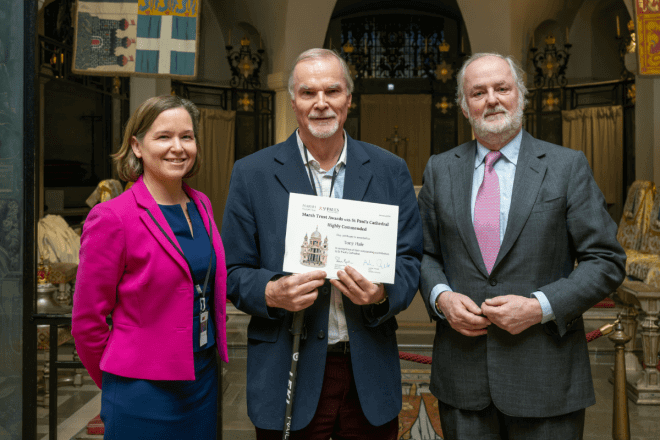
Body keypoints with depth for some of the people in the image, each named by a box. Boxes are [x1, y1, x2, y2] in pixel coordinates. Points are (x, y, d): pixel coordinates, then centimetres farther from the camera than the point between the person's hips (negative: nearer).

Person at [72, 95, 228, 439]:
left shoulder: (201, 206, 4)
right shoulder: (111, 218, -15)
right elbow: (87, 321, -10)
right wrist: (121, 382, 1)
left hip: (204, 379, 6)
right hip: (144, 393, -6)